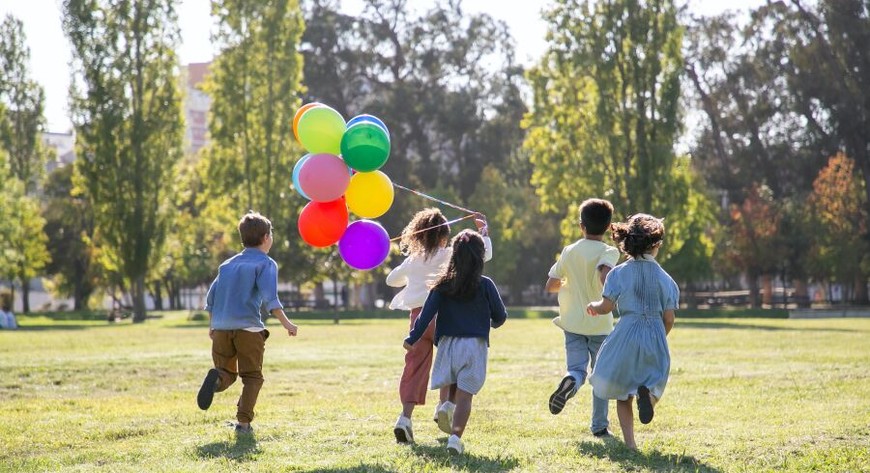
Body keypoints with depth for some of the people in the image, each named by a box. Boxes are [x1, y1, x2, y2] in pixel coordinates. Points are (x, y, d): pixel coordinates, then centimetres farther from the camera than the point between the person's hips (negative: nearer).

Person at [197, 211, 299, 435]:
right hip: (248, 327, -4)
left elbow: (211, 298, 18)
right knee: (252, 377, 7)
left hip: (221, 328, 5)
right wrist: (286, 323, -14)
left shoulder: (227, 264, 20)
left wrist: (212, 326, 28)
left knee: (228, 373, 14)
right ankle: (243, 422, -4)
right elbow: (270, 298, -13)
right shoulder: (265, 263, 2)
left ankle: (216, 378, -22)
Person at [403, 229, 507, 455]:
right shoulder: (485, 285, -2)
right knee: (465, 394, -5)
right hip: (474, 344, -2)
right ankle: (455, 436, -18)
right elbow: (500, 316, 5)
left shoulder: (443, 285, 1)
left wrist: (412, 338, -3)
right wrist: (493, 323, 28)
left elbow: (427, 313, -5)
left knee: (452, 389, 23)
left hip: (448, 343, 2)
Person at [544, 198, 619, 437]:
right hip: (600, 324, -2)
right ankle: (599, 425, 14)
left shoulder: (569, 251, 5)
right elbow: (605, 274, -29)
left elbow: (550, 285, 8)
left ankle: (570, 382, -38)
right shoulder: (609, 252, -7)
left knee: (577, 369, -1)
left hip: (573, 323, 2)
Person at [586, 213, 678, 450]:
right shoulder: (664, 278, 1)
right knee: (654, 380, 15)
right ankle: (646, 392, -23)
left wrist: (593, 306, 15)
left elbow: (606, 307, -8)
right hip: (656, 336, 1)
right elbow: (669, 318, 1)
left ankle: (629, 442, 2)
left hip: (627, 335, -1)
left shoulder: (620, 273, -4)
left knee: (622, 392, 12)